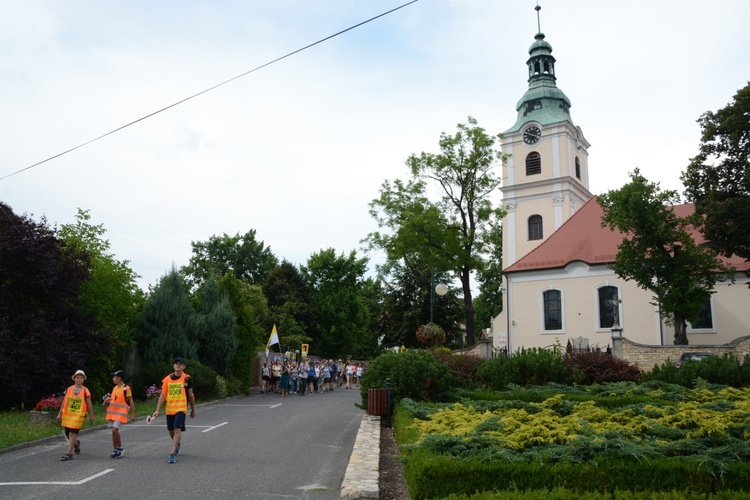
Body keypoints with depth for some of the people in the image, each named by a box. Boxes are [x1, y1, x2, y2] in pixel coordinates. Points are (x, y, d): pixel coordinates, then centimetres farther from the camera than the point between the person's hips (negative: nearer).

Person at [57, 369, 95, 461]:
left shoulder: (85, 391, -2)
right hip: (67, 414, 4)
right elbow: (64, 402, 11)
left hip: (79, 415, -4)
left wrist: (91, 416, 5)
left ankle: (69, 453, -3)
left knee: (73, 433, -9)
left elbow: (89, 404, 3)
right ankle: (76, 443, 40)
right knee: (67, 434, 9)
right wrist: (60, 414, 10)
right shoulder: (69, 389, 5)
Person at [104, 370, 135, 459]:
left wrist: (133, 414, -8)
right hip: (112, 413, 7)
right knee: (114, 431, 8)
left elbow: (131, 402, -7)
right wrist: (107, 400, 0)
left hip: (120, 413, -7)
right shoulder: (114, 388, 12)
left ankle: (120, 448, 1)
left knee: (115, 430, -17)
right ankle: (115, 450, 17)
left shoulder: (126, 388, -9)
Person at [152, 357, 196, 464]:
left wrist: (193, 410, 10)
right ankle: (177, 445, 43)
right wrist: (157, 410, 0)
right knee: (171, 431, 15)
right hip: (169, 409, 4)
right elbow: (163, 395, 6)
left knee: (177, 430, -15)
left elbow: (190, 395, 5)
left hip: (181, 409, -4)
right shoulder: (167, 379, 5)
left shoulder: (187, 378, -2)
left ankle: (173, 454, -13)